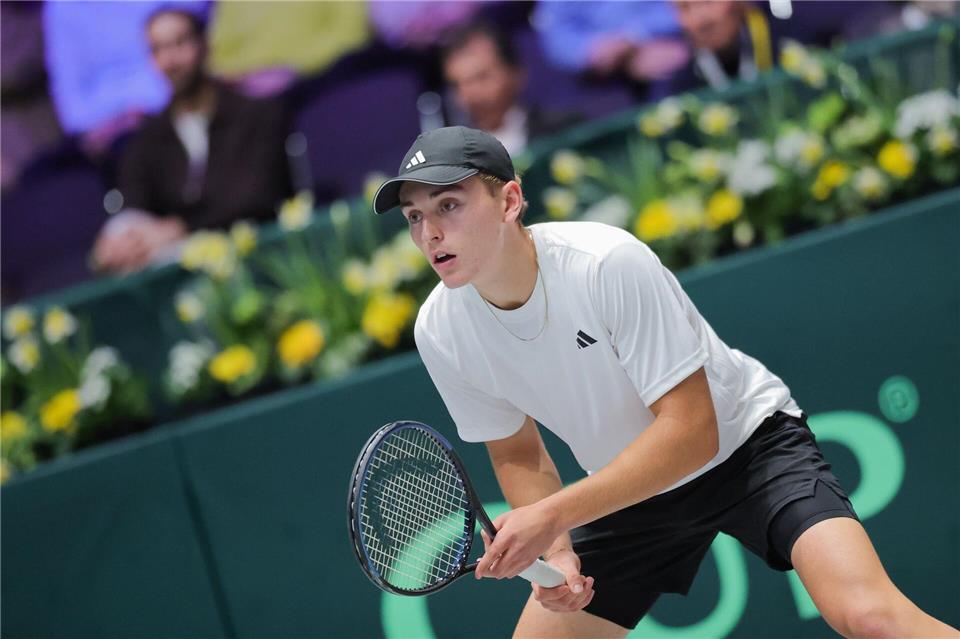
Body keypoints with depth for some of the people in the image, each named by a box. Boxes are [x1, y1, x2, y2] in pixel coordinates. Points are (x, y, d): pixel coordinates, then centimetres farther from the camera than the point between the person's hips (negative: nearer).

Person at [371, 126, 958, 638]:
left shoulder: (608, 263, -30)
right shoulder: (440, 333, -12)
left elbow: (691, 431, -29)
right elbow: (518, 455, 3)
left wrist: (552, 515, -34)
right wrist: (555, 551, -16)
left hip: (745, 439, -6)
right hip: (629, 490, 6)